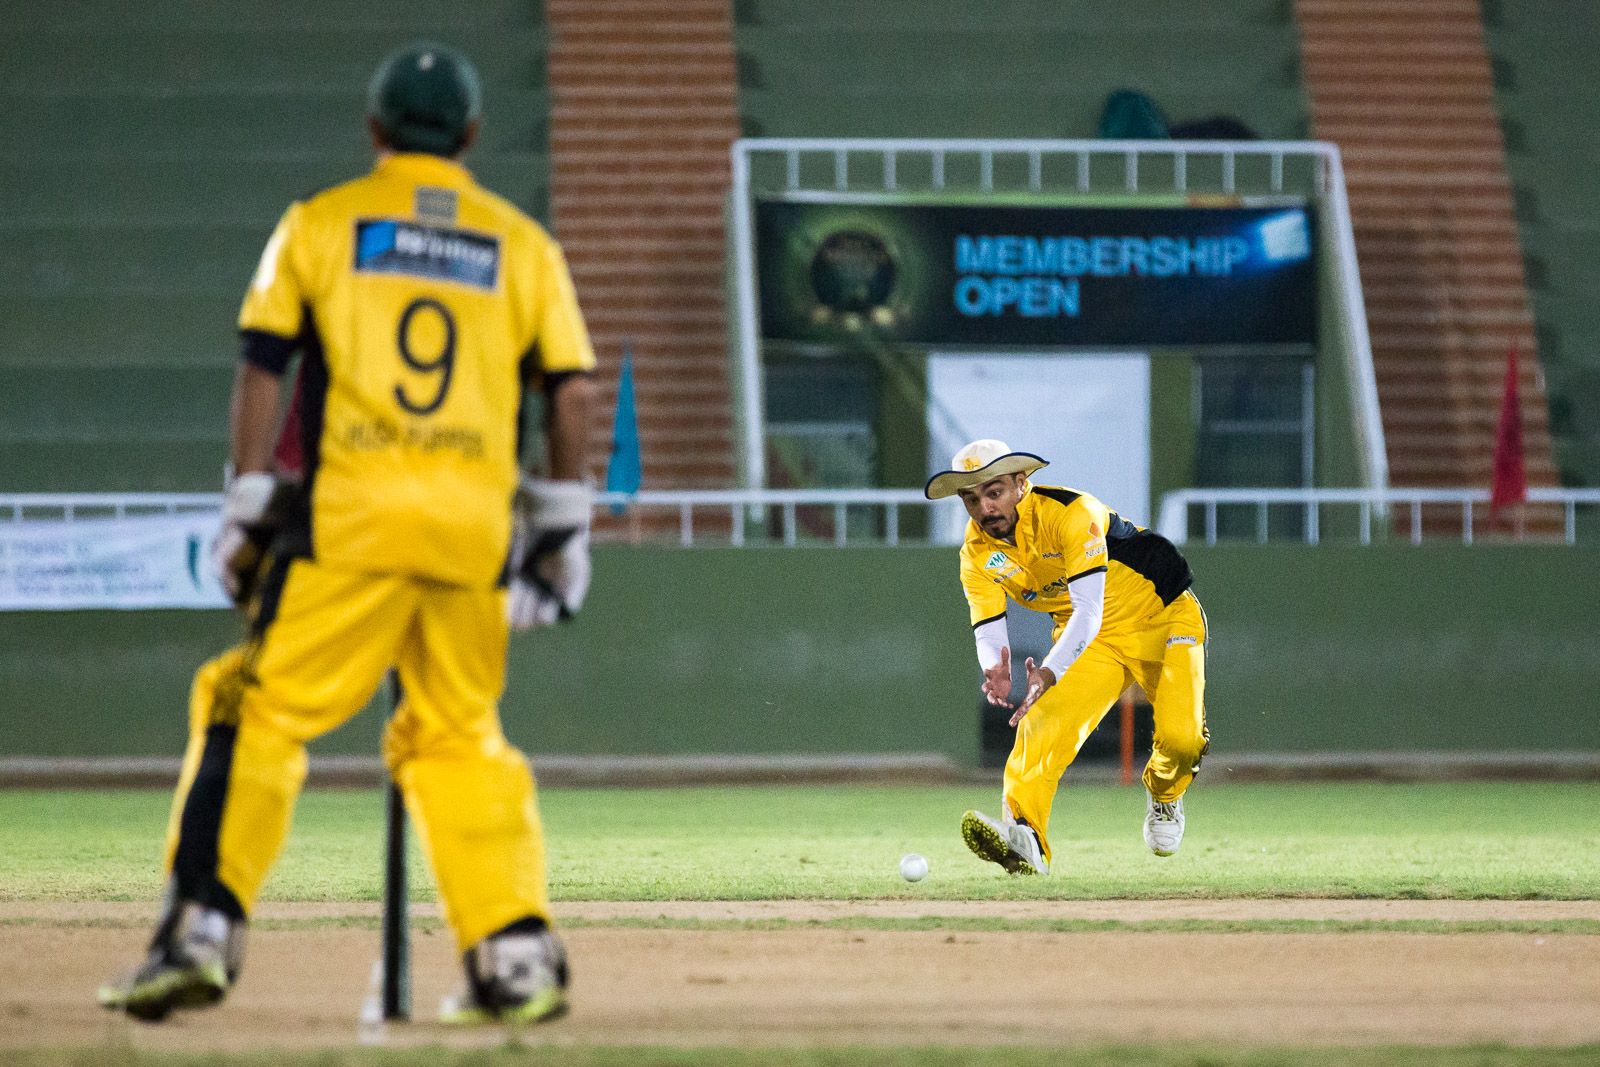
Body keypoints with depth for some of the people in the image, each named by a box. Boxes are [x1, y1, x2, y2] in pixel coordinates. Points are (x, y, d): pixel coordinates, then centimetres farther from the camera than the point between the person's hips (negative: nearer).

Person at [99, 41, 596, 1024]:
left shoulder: (319, 223, 10)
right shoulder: (523, 244, 15)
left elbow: (263, 367, 3)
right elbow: (574, 391, 9)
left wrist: (247, 510, 5)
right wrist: (564, 530, 15)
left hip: (351, 510, -2)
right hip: (478, 521, 2)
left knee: (262, 711, 0)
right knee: (461, 737, 14)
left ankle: (201, 930, -12)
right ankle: (518, 959, 6)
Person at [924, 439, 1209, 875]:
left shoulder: (1072, 513, -28)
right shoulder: (977, 555, -10)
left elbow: (1089, 611, -36)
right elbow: (988, 632, -15)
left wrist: (1050, 673, -50)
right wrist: (995, 671, -40)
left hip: (1163, 616, -4)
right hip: (1088, 640, 4)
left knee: (1181, 738, -19)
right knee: (1043, 723, -24)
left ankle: (1164, 795, 16)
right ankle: (1025, 835, -41)